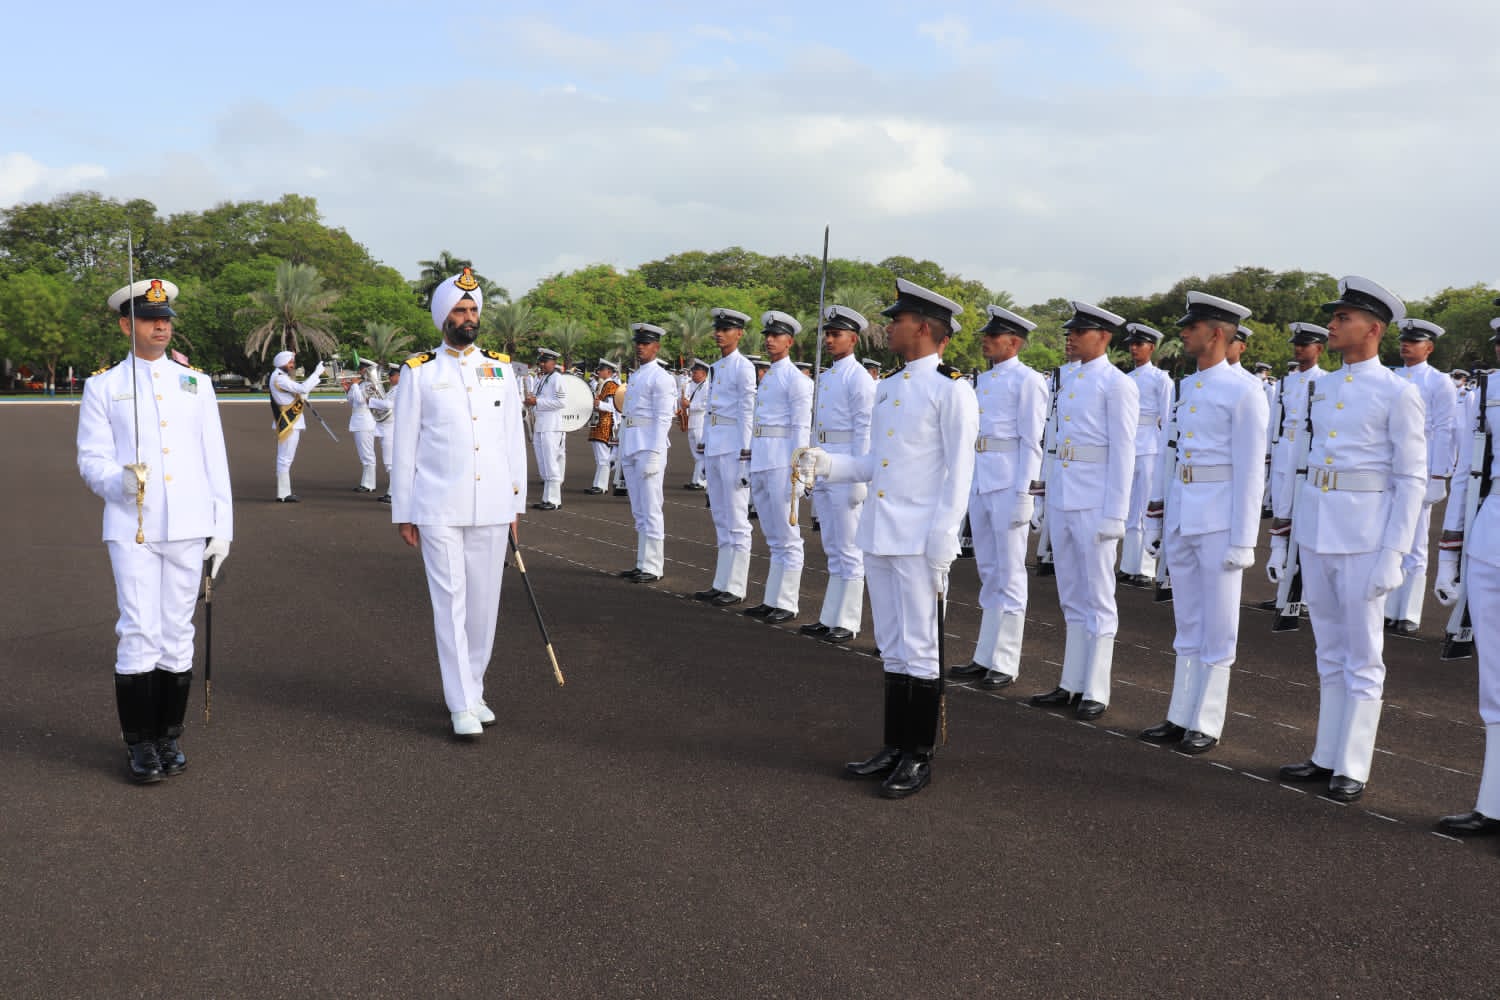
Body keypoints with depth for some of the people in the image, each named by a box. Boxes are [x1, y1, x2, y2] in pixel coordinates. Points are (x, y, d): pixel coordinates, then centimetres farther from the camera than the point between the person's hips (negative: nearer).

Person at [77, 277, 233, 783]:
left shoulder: (196, 383, 10)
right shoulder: (104, 386, 5)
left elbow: (215, 459, 8)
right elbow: (91, 458, 0)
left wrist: (222, 526, 4)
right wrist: (119, 481, -22)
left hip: (188, 529, 2)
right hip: (132, 528, -2)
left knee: (178, 633, 7)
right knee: (139, 633, -3)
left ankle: (170, 736, 18)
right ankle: (140, 743, 8)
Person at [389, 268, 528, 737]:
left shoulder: (501, 369, 10)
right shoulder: (419, 372, 1)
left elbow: (514, 439, 12)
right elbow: (404, 446, 3)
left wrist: (516, 501, 9)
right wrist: (402, 512, 1)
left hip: (491, 508, 3)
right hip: (438, 509, -3)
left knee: (484, 603, 8)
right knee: (450, 603, -4)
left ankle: (473, 690, 23)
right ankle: (462, 705, 0)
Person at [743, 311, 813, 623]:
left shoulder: (796, 379, -7)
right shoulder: (766, 377, 18)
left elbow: (801, 429, -12)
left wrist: (796, 475, -17)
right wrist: (750, 467, 18)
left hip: (781, 463, -9)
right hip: (760, 462, 9)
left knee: (786, 538, -2)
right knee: (773, 537, 14)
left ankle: (786, 604, 3)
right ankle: (772, 600, 20)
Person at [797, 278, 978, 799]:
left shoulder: (951, 389, -8)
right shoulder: (888, 386, 14)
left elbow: (959, 475, -12)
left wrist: (940, 549, -16)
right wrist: (826, 464, 1)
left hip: (919, 541, -7)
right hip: (878, 536, 8)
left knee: (918, 649, 1)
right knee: (891, 648, 14)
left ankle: (920, 757, 12)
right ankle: (895, 746, 24)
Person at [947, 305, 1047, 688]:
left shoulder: (1027, 380, -7)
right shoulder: (983, 380, 16)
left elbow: (1032, 441, -11)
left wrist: (1023, 492, -16)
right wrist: (965, 484, 16)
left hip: (1009, 485, -8)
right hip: (980, 482, 8)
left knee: (1009, 575, -1)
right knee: (988, 573, 13)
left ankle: (1005, 664, 6)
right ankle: (985, 656, 21)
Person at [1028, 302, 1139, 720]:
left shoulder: (1117, 384, -9)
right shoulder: (1068, 380, 13)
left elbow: (1123, 453, -12)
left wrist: (1115, 514, -15)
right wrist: (1051, 494, 15)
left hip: (1094, 500, -8)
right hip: (1061, 494, 8)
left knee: (1098, 598, 1)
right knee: (1071, 596, 13)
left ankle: (1095, 692, 9)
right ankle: (1071, 684, 22)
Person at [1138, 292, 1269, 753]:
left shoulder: (1243, 393, -9)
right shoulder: (1183, 389, 12)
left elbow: (1249, 471, -12)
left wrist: (1243, 540, -14)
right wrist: (1155, 520, 14)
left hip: (1218, 520, -7)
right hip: (1180, 519, 7)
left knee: (1217, 627, 3)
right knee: (1187, 624, 13)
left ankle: (1206, 725, 12)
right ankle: (1180, 718, 22)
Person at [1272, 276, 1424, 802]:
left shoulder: (1398, 393, -6)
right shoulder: (1322, 387, 12)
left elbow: (1412, 479, -8)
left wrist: (1393, 554, -14)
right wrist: (1284, 535, 13)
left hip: (1364, 535, -6)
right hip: (1315, 528, 6)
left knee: (1362, 656, 2)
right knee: (1330, 651, 14)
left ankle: (1352, 768, 10)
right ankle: (1326, 756, 23)